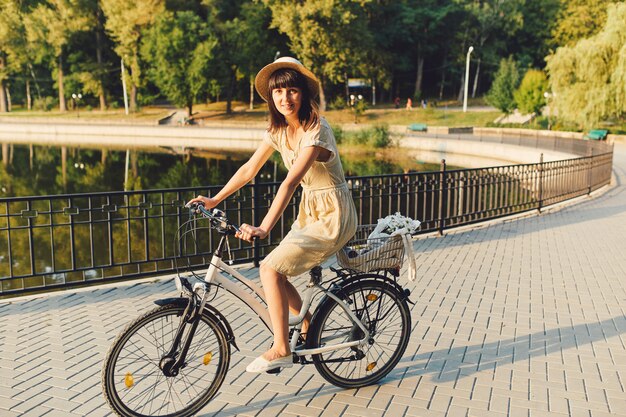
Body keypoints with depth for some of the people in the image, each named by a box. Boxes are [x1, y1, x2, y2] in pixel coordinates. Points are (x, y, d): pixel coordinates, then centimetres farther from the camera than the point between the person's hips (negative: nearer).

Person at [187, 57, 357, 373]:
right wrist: (214, 200, 6)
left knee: (271, 269, -15)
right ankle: (309, 326, 26)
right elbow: (249, 170, 8)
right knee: (275, 269, 3)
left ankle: (281, 350, -3)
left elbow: (290, 182, -33)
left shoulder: (316, 131, -22)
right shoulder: (278, 129, 2)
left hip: (333, 216, -8)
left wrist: (264, 228, -41)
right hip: (309, 212, 8)